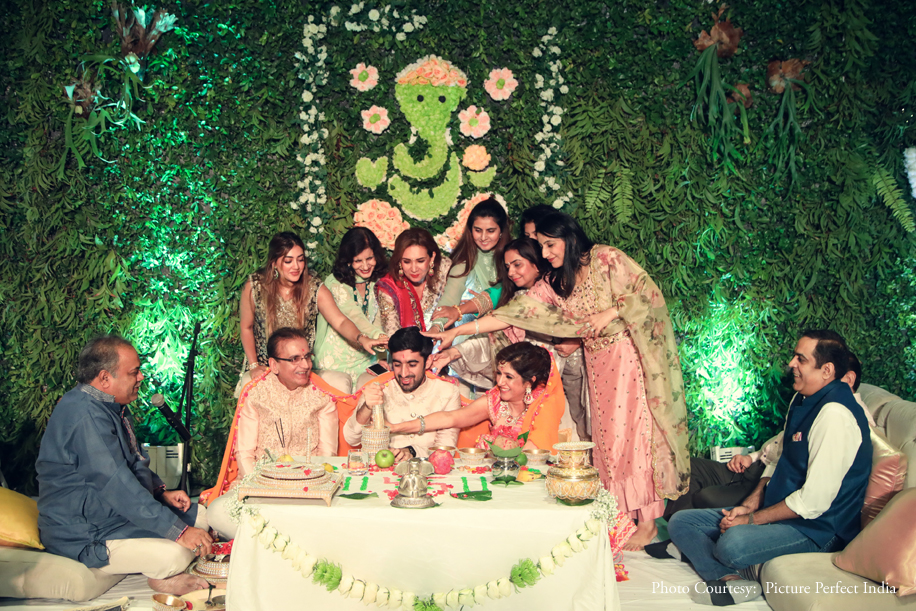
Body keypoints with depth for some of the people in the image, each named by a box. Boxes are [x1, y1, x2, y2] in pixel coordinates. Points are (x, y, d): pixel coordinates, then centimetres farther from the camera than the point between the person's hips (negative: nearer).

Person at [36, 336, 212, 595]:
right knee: (175, 553, -26)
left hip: (116, 509, 10)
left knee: (199, 516, 5)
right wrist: (179, 531, -29)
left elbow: (134, 461, 20)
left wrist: (162, 492, 3)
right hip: (83, 534, -10)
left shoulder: (109, 406, 7)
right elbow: (119, 487, -31)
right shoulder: (84, 415, -27)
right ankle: (162, 575, 5)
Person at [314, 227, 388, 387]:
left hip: (366, 358, 5)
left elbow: (377, 320, 5)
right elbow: (355, 317, -25)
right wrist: (379, 336, -42)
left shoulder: (377, 282, 8)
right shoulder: (335, 283, -10)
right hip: (336, 362, -4)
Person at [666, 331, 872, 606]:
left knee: (733, 544, -39)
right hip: (778, 510, 10)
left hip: (817, 528, -10)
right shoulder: (802, 399, 9)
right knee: (680, 522, 0)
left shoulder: (835, 415, -23)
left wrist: (752, 519, -15)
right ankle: (729, 579, -20)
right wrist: (751, 503, 2)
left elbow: (814, 501, -24)